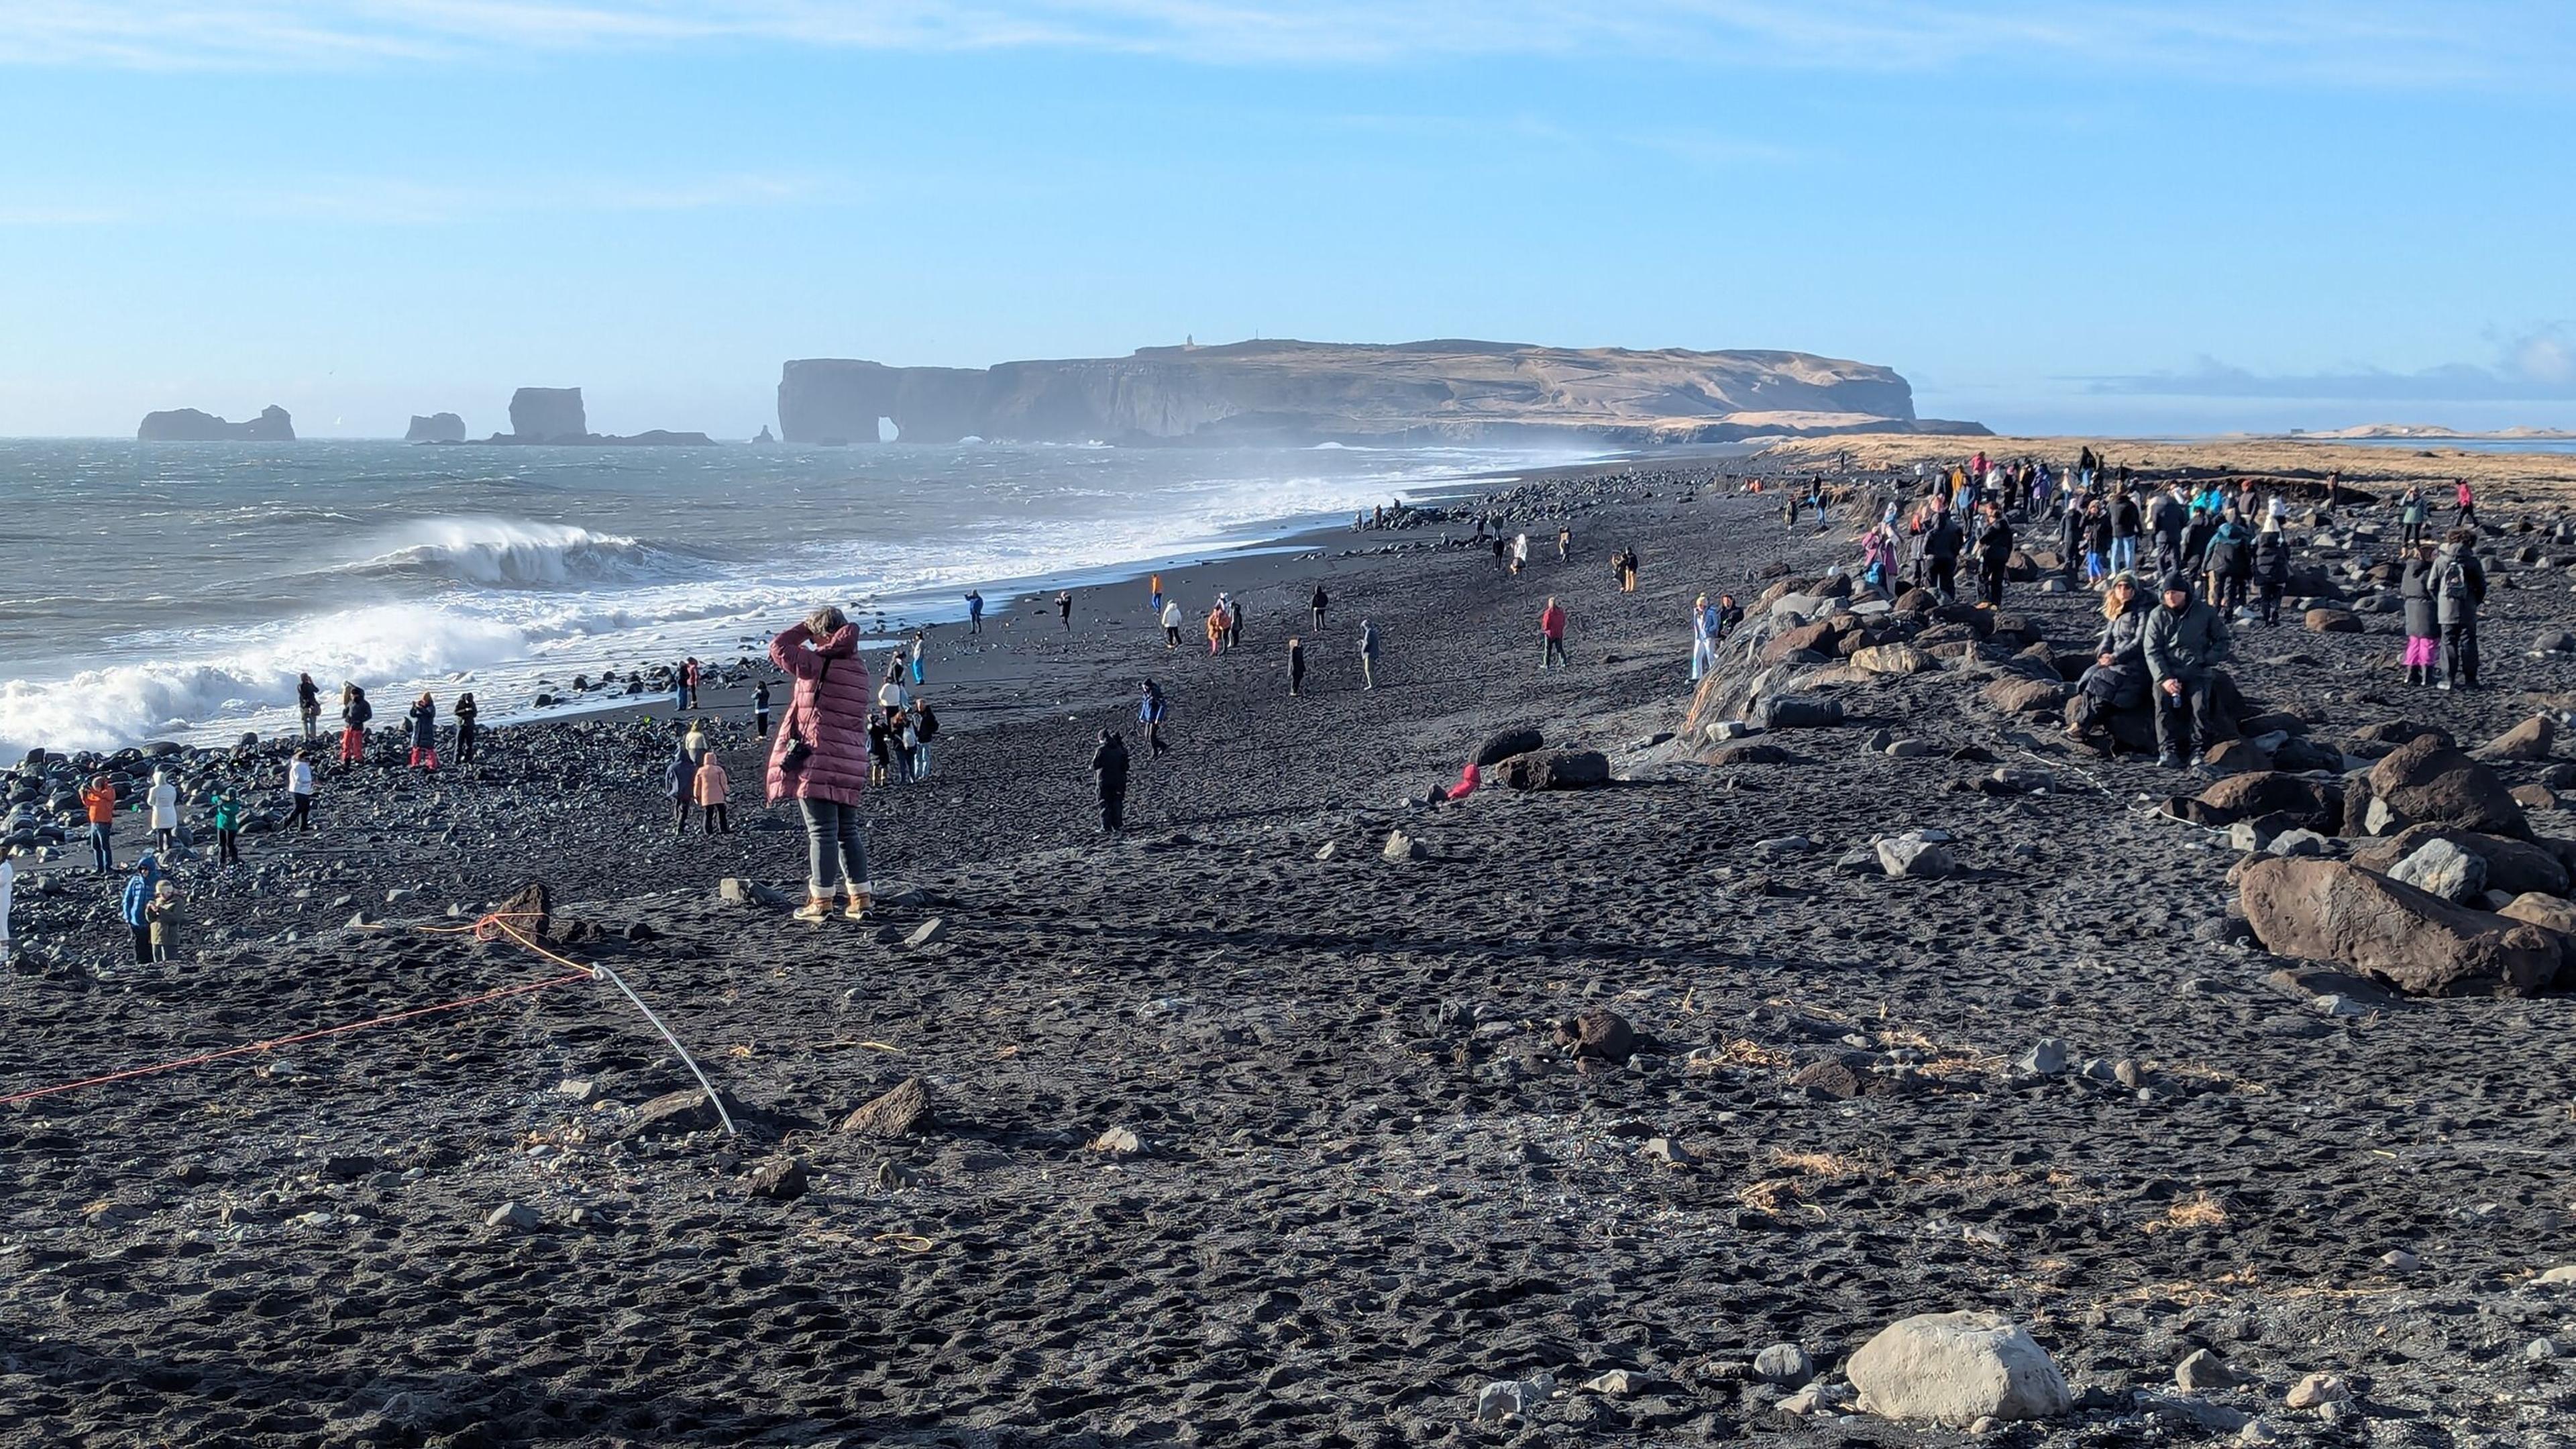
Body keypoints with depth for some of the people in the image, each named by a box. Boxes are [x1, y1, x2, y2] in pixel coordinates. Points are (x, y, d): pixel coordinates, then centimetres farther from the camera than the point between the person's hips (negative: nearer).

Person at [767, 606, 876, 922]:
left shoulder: (817, 664, -11)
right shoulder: (859, 671, 10)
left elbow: (777, 647, -2)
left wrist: (806, 627, 7)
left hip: (818, 759, -7)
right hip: (852, 762, 7)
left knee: (822, 831, -4)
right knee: (848, 830, 13)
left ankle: (821, 900, -1)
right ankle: (861, 898, 13)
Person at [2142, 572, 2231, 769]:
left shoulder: (2205, 612, 6)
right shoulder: (2157, 615, 6)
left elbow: (2222, 639, 15)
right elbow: (2151, 650, 0)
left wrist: (2210, 659, -5)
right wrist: (2164, 678, -13)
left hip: (2198, 671, 0)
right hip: (2167, 671, 1)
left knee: (2200, 705, -26)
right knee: (2163, 701, -26)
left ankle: (2198, 751, -17)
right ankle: (2167, 750, -25)